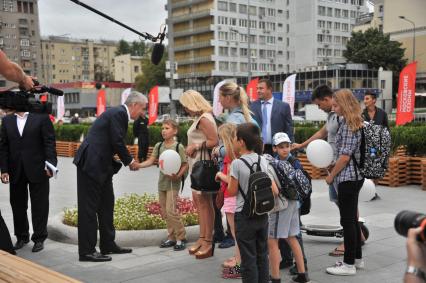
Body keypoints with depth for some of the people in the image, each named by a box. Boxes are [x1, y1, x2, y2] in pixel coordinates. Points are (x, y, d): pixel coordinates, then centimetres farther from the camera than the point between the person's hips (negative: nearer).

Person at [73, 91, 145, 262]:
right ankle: (86, 251, 1)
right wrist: (130, 161, -3)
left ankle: (108, 245, 24)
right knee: (89, 206, -5)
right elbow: (117, 142, -16)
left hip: (100, 165, 11)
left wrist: (128, 161, 10)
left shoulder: (119, 113, 17)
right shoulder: (118, 113, -13)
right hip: (91, 163, -11)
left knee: (106, 205, 15)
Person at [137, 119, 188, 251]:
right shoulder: (159, 146, 6)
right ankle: (172, 237, 21)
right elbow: (151, 160, -1)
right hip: (162, 181, 6)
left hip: (173, 183, -6)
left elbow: (185, 165, -8)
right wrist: (138, 165, -17)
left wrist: (178, 176, -22)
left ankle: (181, 238, 1)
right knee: (165, 212, 10)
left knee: (171, 210, -12)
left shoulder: (179, 147, -8)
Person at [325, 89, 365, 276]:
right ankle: (357, 258, 26)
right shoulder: (353, 123, 13)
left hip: (347, 177, -10)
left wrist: (331, 175, -8)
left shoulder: (348, 125, -17)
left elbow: (345, 156, -20)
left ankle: (349, 264, 4)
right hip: (354, 176, 10)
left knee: (347, 220, -3)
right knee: (352, 218, 16)